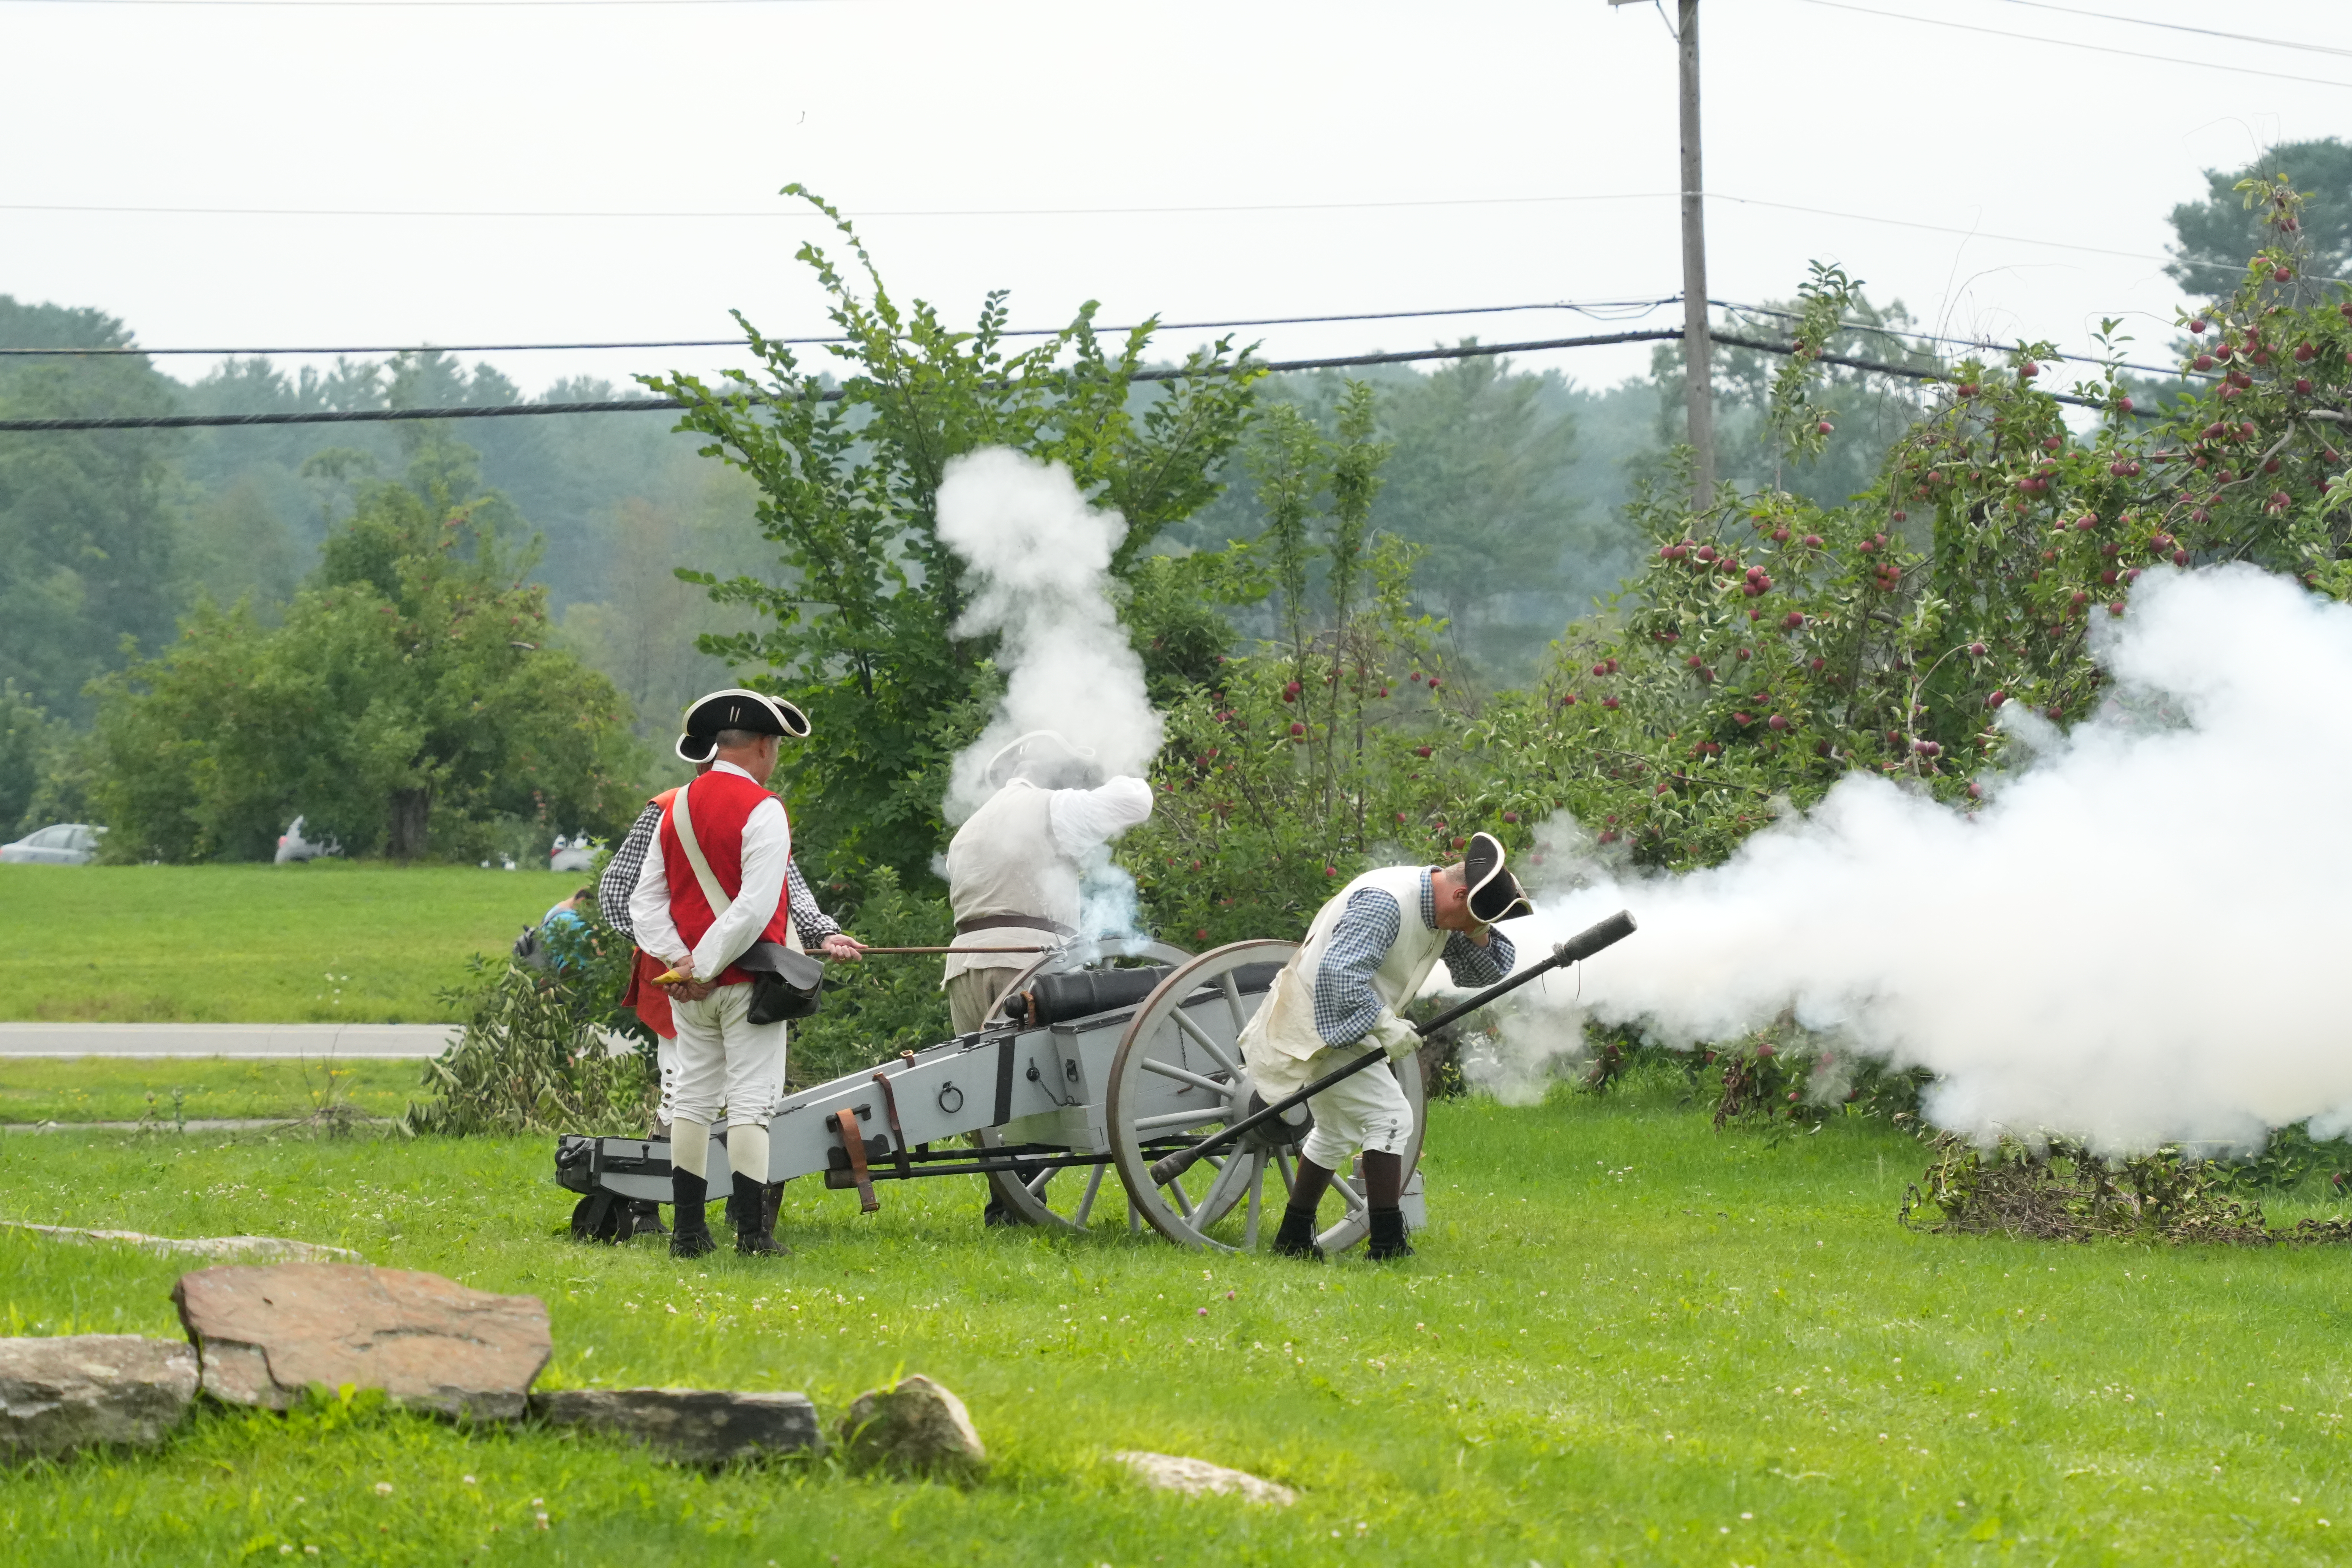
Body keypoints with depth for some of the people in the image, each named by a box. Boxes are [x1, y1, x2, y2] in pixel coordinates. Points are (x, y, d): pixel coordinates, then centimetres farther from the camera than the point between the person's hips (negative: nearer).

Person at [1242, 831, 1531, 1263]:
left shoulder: (1441, 912, 3)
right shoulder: (1385, 903, -27)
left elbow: (1485, 972, 7)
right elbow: (1338, 971, -32)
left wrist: (1480, 935, -12)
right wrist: (1384, 1024, -31)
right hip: (1321, 1027, -11)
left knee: (1338, 1130, 22)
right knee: (1389, 1117, -15)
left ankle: (1294, 1238, 33)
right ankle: (1387, 1244, -16)